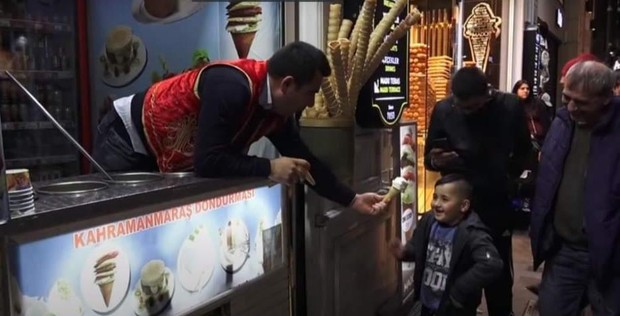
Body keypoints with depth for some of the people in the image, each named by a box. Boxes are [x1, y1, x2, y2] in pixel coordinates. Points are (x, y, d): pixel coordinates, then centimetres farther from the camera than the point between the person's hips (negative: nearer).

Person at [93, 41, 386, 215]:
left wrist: (352, 200, 1)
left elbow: (305, 161, 2)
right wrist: (269, 168, -31)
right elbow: (207, 162, -39)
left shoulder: (277, 111, -6)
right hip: (127, 139, -8)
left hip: (166, 161, 8)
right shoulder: (233, 86, -35)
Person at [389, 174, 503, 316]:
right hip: (427, 303, 6)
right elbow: (417, 247, 12)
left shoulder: (472, 233, -24)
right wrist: (404, 252, -11)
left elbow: (492, 264, -37)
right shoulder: (428, 221, -4)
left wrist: (459, 292, -32)